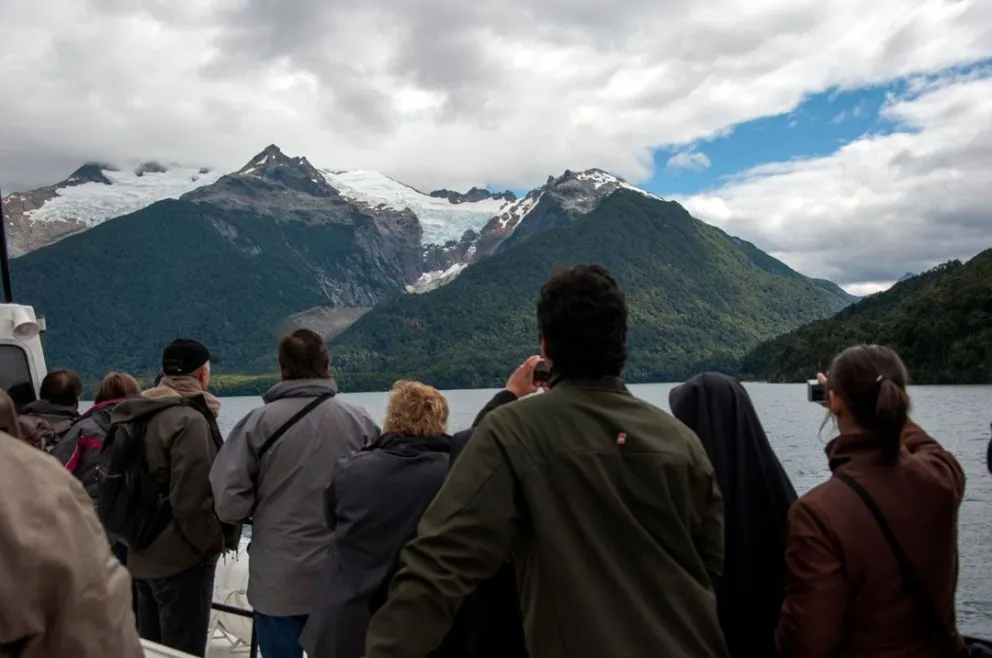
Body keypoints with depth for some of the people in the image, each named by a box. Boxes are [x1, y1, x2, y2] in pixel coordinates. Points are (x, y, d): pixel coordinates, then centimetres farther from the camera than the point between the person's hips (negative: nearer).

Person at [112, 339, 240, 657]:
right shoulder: (190, 420, -20)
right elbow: (193, 500, -24)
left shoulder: (141, 415, 8)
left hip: (143, 556, 9)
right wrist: (218, 541, -10)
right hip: (181, 559, -9)